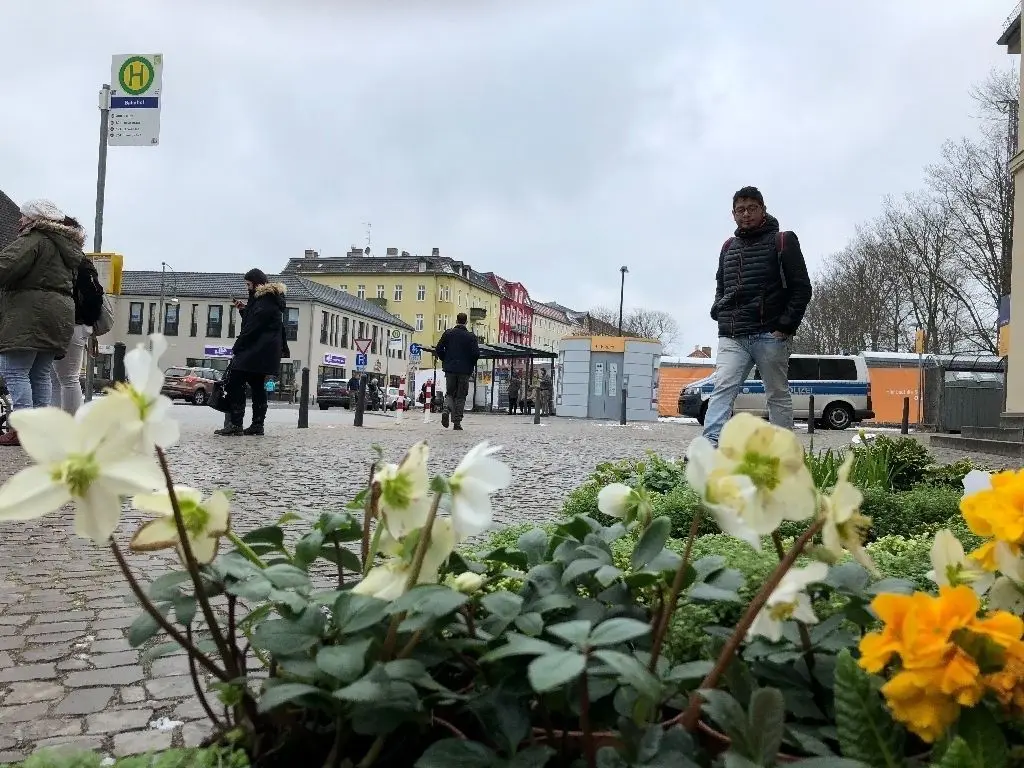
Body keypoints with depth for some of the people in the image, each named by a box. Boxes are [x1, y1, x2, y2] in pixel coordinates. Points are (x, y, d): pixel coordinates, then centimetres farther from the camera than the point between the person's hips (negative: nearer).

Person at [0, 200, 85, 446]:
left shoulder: (33, 238, -7)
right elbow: (76, 283, 27)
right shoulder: (68, 246, 23)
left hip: (30, 315, -9)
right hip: (60, 314, 9)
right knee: (40, 374, 11)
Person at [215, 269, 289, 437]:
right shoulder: (271, 297, 20)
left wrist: (237, 348, -14)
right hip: (265, 353, 10)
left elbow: (253, 328, -17)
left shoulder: (264, 300, -11)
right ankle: (257, 425, 13)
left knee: (235, 384, -10)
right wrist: (244, 310, 12)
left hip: (255, 351, -10)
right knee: (257, 386, 11)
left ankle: (236, 425, -14)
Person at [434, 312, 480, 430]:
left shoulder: (448, 333, 2)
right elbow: (476, 353, -10)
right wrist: (471, 364, 9)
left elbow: (438, 350, -1)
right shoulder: (471, 336, -4)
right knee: (461, 396, 7)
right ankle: (457, 422, 4)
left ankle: (446, 410, -15)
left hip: (450, 369, 2)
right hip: (465, 370, -1)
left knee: (450, 393, 14)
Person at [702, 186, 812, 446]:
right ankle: (710, 446, -21)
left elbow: (802, 288, -2)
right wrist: (719, 312, 10)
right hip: (731, 337, 4)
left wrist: (785, 326, -11)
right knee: (722, 389, -12)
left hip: (770, 336, -4)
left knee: (778, 395, 5)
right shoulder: (728, 247, 18)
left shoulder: (782, 242, 2)